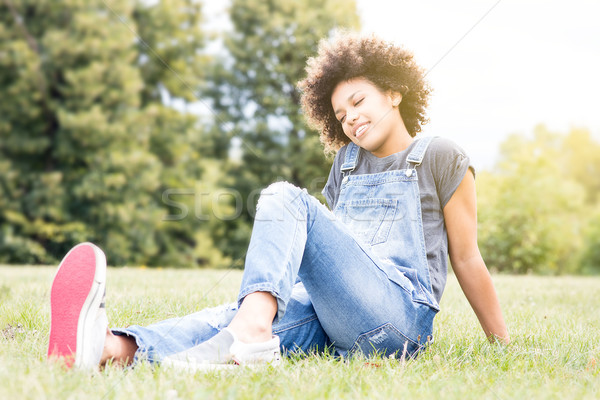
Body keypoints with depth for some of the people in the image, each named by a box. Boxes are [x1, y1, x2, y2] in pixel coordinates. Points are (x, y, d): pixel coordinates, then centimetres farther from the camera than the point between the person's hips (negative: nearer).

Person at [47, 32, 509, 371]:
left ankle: (250, 332, -50)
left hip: (400, 317, -5)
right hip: (331, 323, 5)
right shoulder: (348, 161, 25)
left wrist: (504, 343, 14)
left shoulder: (439, 158, 8)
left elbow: (466, 260, 11)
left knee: (285, 198, -24)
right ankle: (111, 347, -54)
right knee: (236, 315, -27)